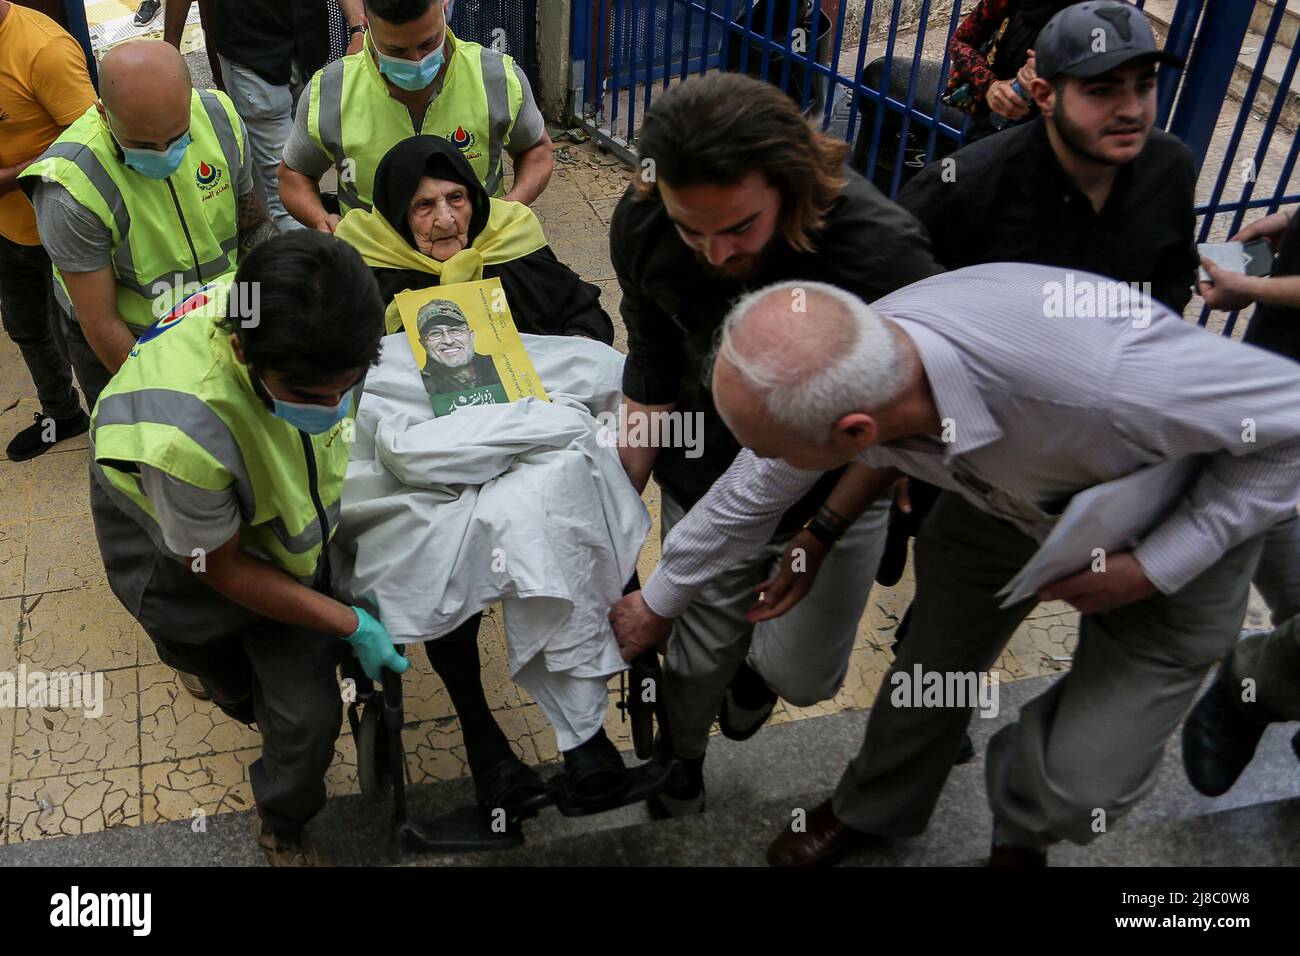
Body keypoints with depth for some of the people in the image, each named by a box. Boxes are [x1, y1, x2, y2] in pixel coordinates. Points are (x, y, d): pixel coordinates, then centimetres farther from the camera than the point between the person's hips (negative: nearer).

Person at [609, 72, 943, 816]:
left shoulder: (883, 251, -33)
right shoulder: (642, 227, -22)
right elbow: (654, 376, -6)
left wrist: (821, 535, -14)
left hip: (832, 490, -1)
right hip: (708, 483, 2)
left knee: (803, 676, 5)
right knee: (702, 655, 11)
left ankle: (761, 664, 45)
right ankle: (680, 764, 46)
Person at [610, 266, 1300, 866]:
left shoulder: (1101, 378, -47)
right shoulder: (830, 375, -26)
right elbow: (743, 503, -4)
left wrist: (1152, 567, -27)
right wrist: (656, 606, 11)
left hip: (1176, 535, -3)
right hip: (1003, 503, 4)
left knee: (1080, 789, -7)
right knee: (929, 672, 12)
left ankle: (1021, 830, 31)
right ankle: (873, 810, 45)